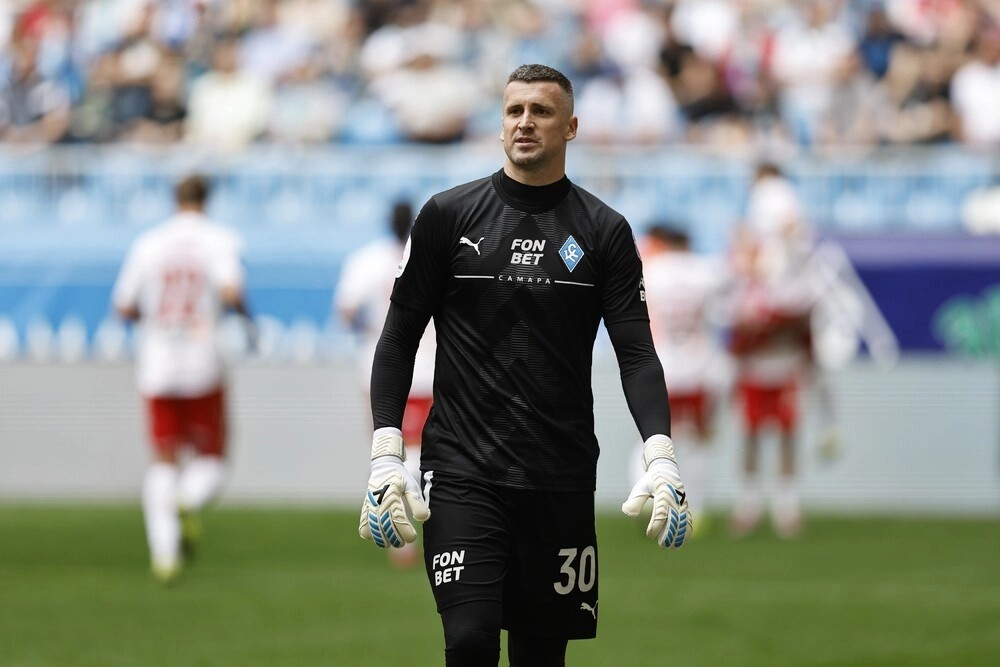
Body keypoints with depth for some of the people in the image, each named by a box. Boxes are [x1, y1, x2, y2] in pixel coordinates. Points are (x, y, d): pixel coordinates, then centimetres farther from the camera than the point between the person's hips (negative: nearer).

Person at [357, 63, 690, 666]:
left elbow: (637, 352, 0)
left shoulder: (604, 231, 5)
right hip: (463, 474, -1)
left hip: (562, 480, 1)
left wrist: (661, 455, -15)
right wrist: (386, 455, -4)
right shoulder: (449, 215, 3)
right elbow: (400, 338, 6)